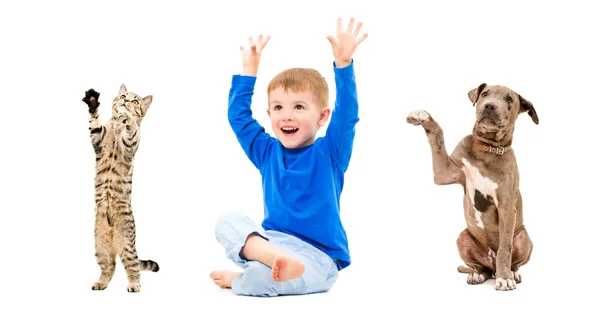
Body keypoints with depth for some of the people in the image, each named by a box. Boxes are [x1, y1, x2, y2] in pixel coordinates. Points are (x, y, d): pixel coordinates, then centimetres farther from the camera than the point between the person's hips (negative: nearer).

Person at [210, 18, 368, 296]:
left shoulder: (329, 153, -3)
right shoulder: (268, 152, 11)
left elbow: (347, 114, -19)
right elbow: (238, 116, 16)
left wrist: (343, 64, -28)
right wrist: (249, 70, 13)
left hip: (317, 255, -5)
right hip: (272, 239, 6)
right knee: (227, 222, -20)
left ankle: (238, 279, -3)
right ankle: (274, 258, -42)